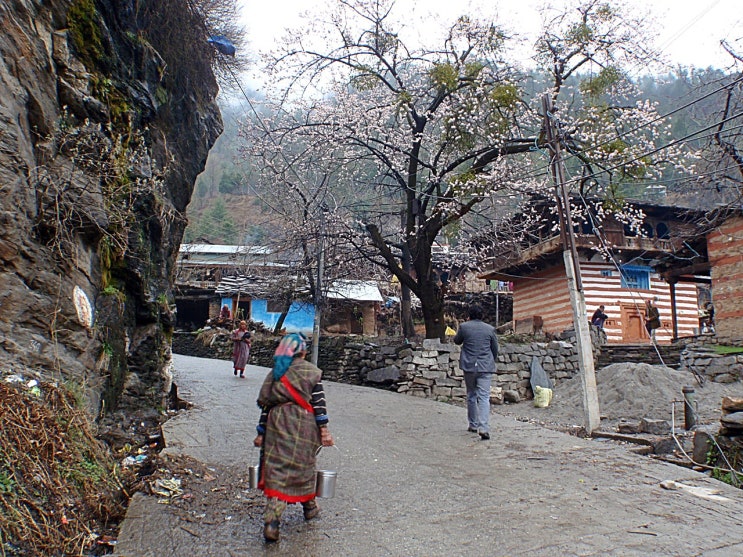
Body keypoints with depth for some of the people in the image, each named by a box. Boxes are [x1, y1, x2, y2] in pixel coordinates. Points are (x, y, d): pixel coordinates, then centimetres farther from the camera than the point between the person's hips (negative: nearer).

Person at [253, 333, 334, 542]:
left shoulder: (274, 373, 8)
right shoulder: (311, 371, 0)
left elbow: (266, 405, 7)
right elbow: (318, 402, -7)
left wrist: (261, 433, 12)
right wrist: (324, 429, -6)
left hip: (277, 425, 2)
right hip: (303, 426, -2)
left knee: (277, 470, 0)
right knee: (304, 465, 16)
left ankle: (271, 521, -9)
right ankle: (309, 507, 34)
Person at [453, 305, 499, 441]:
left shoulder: (464, 327, -3)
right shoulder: (490, 329, 1)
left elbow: (456, 341, 15)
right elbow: (495, 349, 10)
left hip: (469, 366, 0)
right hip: (486, 368, 0)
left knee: (471, 396, 16)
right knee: (484, 397, -3)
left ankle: (473, 425, 25)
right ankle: (484, 428, -15)